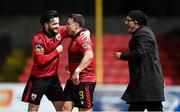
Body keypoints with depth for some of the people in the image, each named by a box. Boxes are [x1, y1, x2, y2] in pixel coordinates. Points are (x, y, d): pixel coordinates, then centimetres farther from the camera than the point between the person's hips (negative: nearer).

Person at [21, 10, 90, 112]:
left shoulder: (59, 31, -5)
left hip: (53, 77, 6)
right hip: (38, 78, -6)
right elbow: (41, 60, -30)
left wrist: (86, 32, -14)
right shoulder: (38, 38, -21)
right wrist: (56, 51, -21)